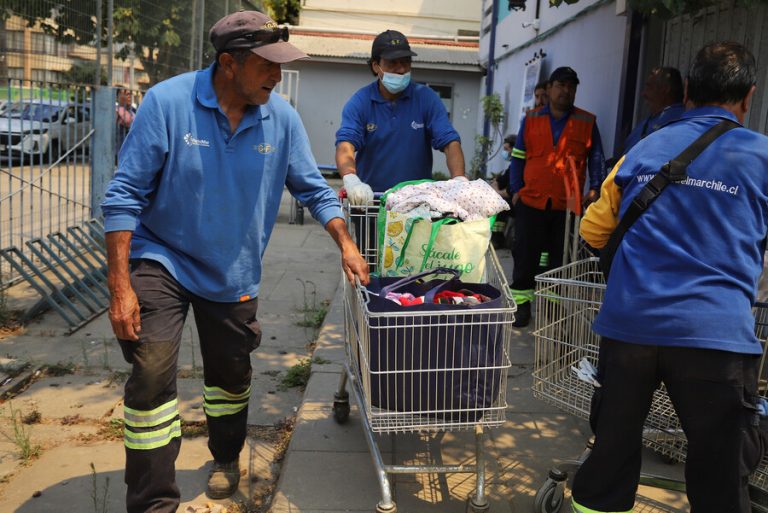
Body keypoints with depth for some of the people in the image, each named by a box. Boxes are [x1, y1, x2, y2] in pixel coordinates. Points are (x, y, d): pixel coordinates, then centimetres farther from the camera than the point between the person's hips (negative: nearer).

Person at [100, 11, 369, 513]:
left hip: (233, 273, 4)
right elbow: (126, 195, -17)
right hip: (162, 259, -3)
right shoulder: (167, 103, -19)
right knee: (152, 376, -12)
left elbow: (312, 187, 4)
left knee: (231, 377, 17)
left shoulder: (281, 116, -9)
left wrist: (346, 244, -2)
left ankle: (226, 459, 45)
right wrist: (120, 286, -20)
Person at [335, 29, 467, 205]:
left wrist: (459, 180, -25)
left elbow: (450, 142, -5)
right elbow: (345, 145, -14)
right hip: (370, 197, 0)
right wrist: (351, 180, -36)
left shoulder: (426, 98, 3)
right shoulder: (360, 102, 0)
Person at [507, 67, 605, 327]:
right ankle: (521, 302, 17)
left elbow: (596, 158, 9)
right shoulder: (531, 120, 6)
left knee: (561, 257, 8)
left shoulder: (587, 122, 5)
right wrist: (515, 190, 2)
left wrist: (595, 188, -2)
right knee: (525, 254, 5)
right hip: (531, 201, 0)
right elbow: (518, 157, 8)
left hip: (568, 205, 0)